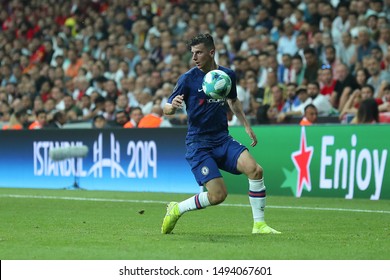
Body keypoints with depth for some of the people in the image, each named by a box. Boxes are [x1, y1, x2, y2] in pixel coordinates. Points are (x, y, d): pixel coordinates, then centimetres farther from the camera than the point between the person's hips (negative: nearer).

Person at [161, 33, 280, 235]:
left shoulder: (228, 75, 4)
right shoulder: (188, 78, -9)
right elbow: (166, 108, -8)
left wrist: (246, 125, 19)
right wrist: (173, 106, -31)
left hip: (222, 139, 4)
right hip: (198, 144, -4)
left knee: (255, 170, -19)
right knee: (218, 195, -17)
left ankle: (259, 224, -7)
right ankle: (176, 209, 8)